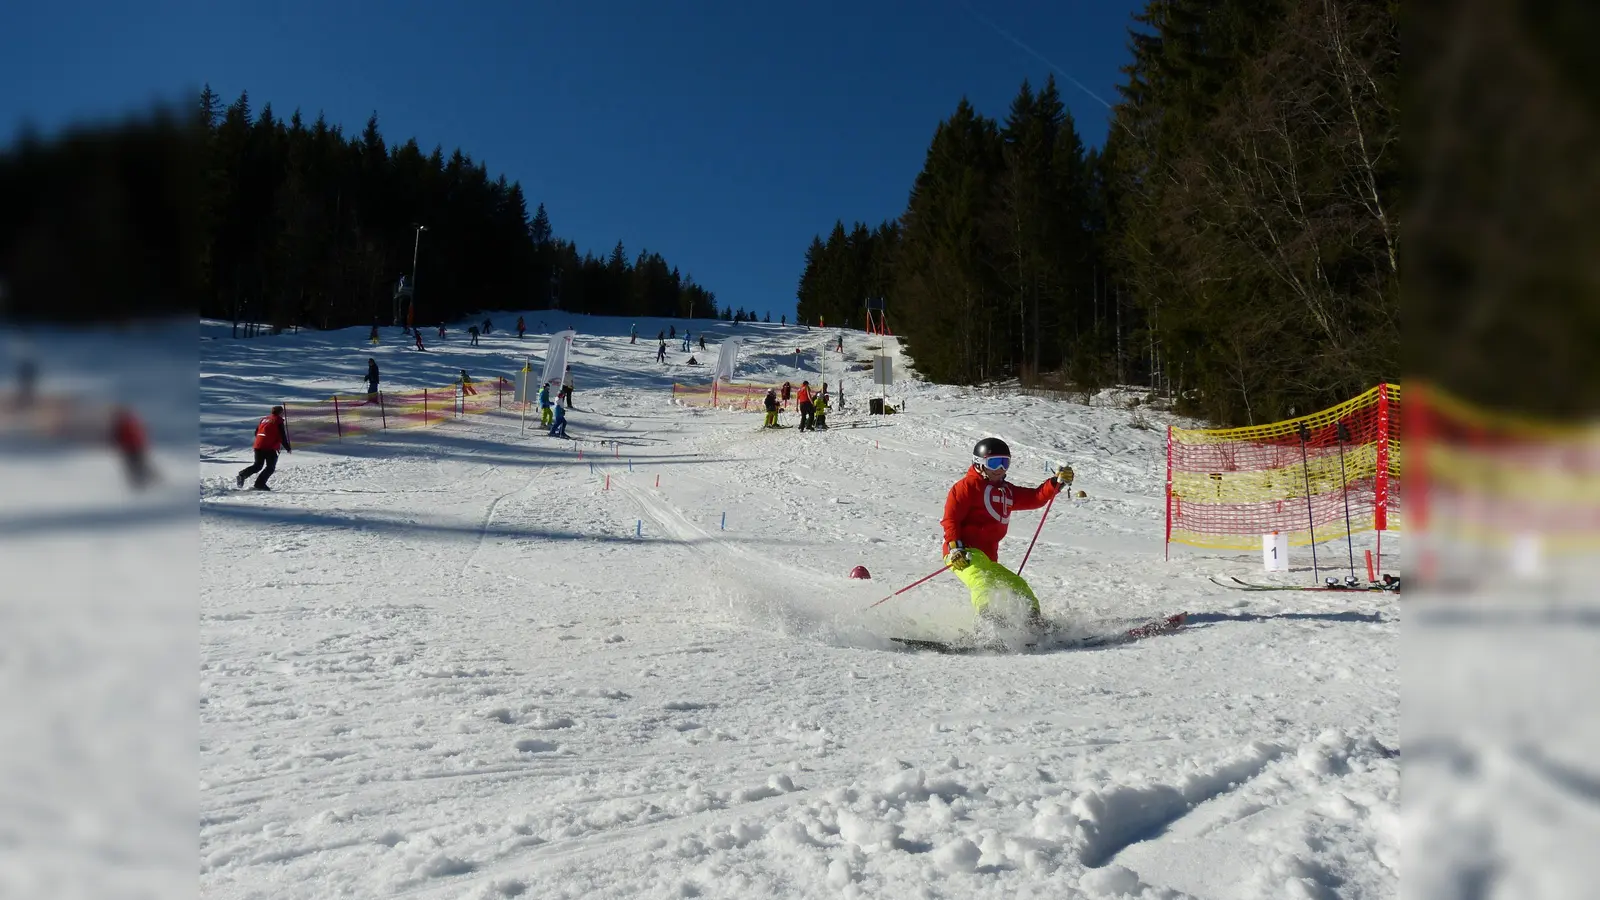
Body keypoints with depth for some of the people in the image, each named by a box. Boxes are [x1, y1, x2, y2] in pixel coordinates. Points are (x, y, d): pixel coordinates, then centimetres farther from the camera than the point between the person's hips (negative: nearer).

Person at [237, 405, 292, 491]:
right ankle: (260, 484, -7)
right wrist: (288, 448, 2)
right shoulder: (279, 421, -2)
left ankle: (242, 475, 0)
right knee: (271, 467, 3)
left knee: (257, 465, 19)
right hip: (270, 447, -6)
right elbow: (282, 437, -7)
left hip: (258, 446, 7)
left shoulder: (264, 419, 18)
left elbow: (256, 433, 22)